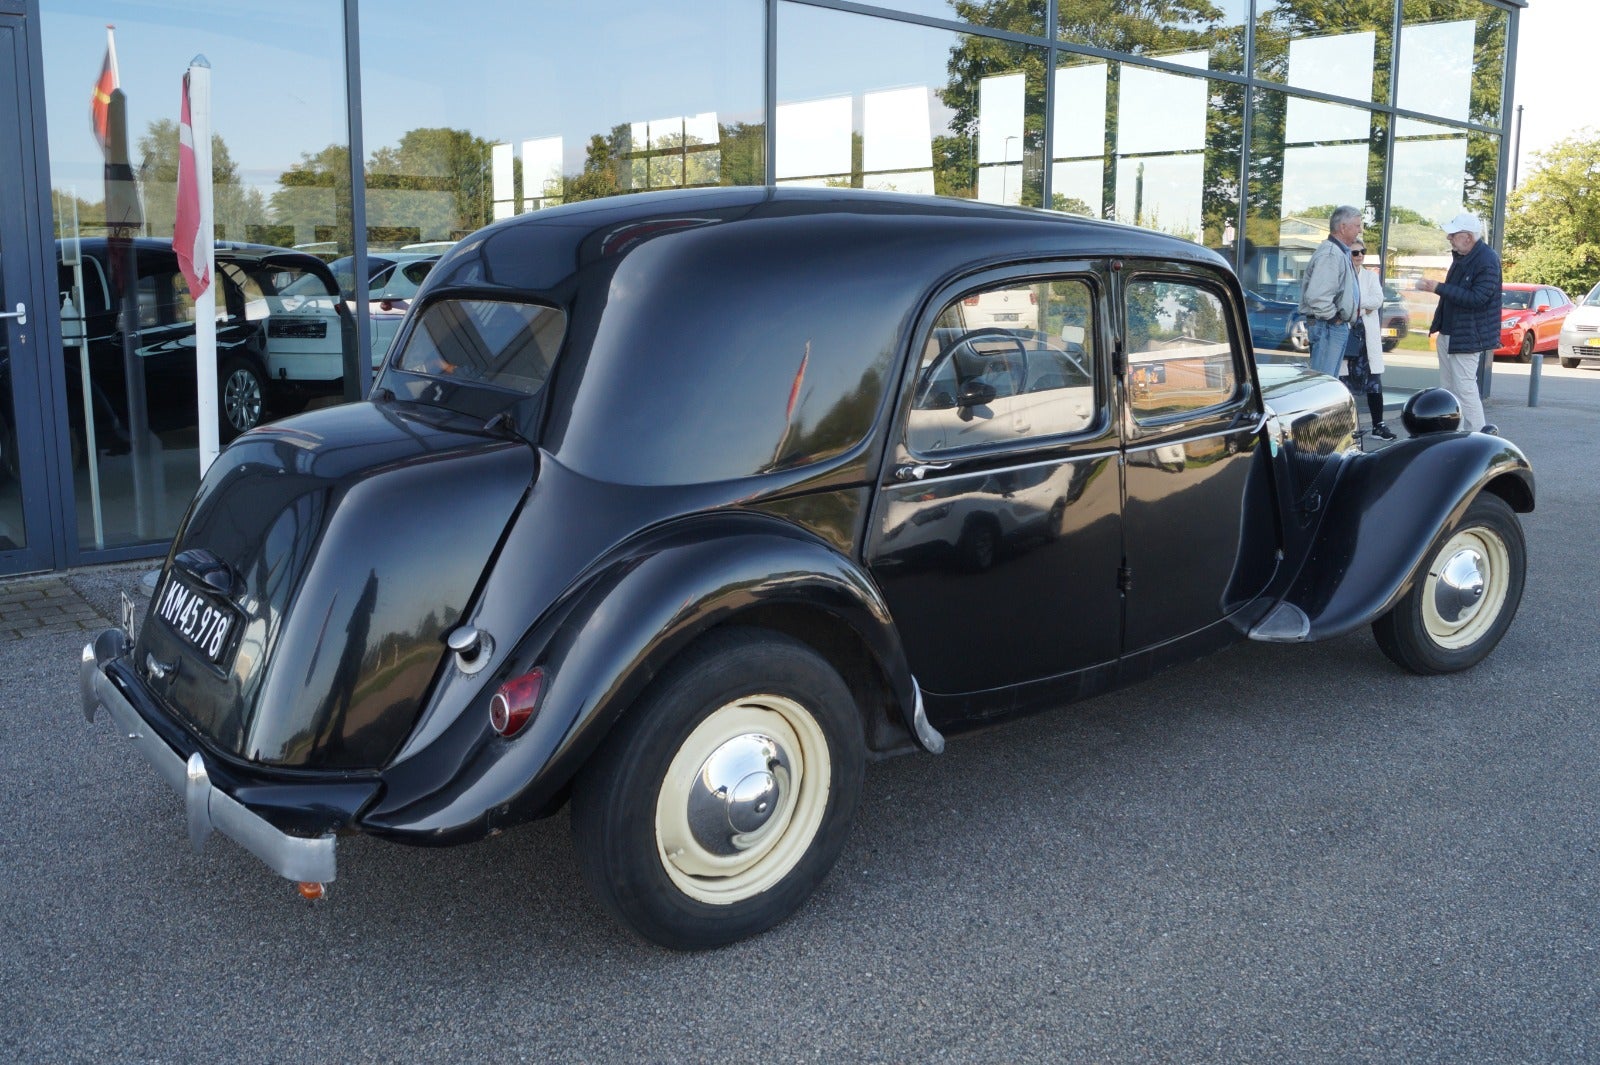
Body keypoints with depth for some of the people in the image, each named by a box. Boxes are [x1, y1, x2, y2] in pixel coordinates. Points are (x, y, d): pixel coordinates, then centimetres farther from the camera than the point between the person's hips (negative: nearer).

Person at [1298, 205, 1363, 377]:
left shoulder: (1341, 252, 18)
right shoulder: (1330, 254, -18)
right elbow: (1316, 296, -29)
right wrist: (1333, 316, -17)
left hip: (1338, 327, 11)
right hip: (1328, 327, -11)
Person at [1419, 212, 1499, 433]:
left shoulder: (1487, 261, -18)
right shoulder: (1461, 257, 11)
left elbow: (1477, 298, -25)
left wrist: (1439, 288, -26)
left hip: (1467, 337, -10)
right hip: (1448, 332, 10)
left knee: (1464, 388, -9)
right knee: (1448, 387, 12)